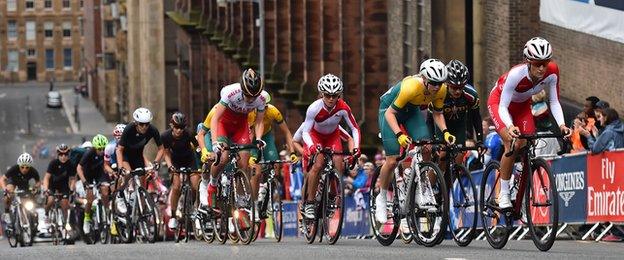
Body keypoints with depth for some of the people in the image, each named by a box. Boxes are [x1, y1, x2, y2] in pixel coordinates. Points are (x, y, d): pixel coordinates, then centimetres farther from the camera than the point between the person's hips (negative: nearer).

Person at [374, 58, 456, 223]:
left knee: (426, 150, -16)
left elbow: (438, 114, -4)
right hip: (389, 109, -5)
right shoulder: (411, 86, -38)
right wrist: (399, 135, -43)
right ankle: (381, 199, 9)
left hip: (412, 111, 5)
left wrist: (445, 132, -21)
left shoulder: (441, 89, -22)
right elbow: (390, 113, -30)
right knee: (392, 160, -11)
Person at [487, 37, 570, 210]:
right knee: (512, 145, -23)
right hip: (499, 102, -5)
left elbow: (554, 102, -17)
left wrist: (561, 124, -33)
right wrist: (510, 127, -54)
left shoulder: (551, 73, -26)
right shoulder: (516, 74, -39)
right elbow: (503, 106, -36)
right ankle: (504, 194, -13)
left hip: (522, 105, 5)